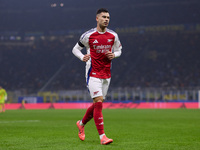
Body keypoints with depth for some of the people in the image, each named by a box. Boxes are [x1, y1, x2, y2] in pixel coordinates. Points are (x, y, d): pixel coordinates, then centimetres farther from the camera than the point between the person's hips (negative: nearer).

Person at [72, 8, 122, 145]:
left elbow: (118, 50, 18)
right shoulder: (88, 35, -5)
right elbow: (75, 49, 6)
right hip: (93, 73, -5)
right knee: (99, 103, -15)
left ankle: (81, 124, 37)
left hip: (106, 74, 5)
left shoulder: (113, 36, 4)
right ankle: (102, 136, -13)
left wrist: (114, 55, -5)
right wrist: (82, 57, -14)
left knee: (97, 104, 11)